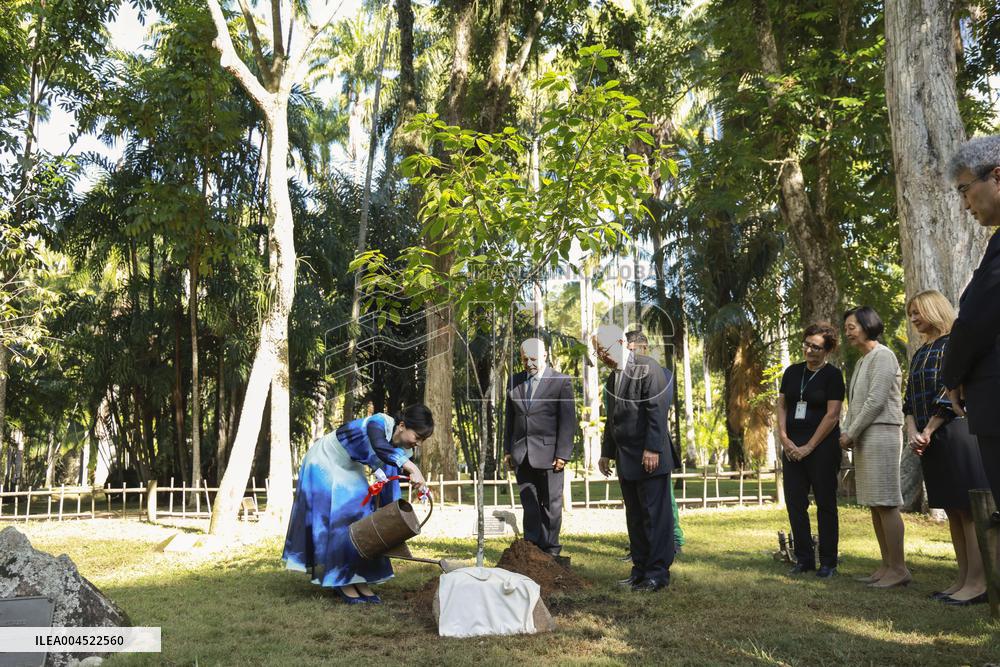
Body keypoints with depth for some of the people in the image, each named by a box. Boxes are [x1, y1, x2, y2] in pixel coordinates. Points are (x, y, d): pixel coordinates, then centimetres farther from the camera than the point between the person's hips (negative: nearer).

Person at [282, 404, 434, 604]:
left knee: (362, 518, 2)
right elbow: (380, 447, -58)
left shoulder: (403, 450, -13)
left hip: (350, 470, 7)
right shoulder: (379, 422, -36)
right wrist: (412, 468, -69)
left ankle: (360, 580, 8)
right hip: (325, 463, -7)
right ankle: (342, 581, 1)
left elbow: (390, 482, -6)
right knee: (335, 519, -8)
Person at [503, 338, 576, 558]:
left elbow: (568, 422, -6)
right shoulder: (514, 382, 11)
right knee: (529, 505, 5)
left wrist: (562, 454, -11)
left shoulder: (561, 382, -3)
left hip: (548, 454, -3)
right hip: (521, 455, 4)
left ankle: (550, 551, 16)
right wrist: (507, 450, 11)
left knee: (551, 505, 5)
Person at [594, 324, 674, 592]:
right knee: (634, 517, 11)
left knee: (655, 515, -3)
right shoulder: (612, 378, 17)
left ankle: (658, 573, 3)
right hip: (626, 460, 8)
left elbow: (657, 410, -16)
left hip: (649, 457, -8)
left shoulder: (647, 367, -9)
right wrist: (606, 453, 20)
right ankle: (640, 569, 19)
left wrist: (652, 449, -21)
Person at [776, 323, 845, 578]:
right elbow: (782, 406, 11)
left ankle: (828, 562, 10)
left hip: (822, 447, -5)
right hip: (793, 447, 5)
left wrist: (809, 447, -12)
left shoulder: (833, 375, -3)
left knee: (825, 504, 2)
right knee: (795, 503, 5)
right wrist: (784, 438, -3)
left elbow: (832, 415, -9)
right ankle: (804, 559, 15)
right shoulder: (792, 372, 12)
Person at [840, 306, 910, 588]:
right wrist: (845, 432, 6)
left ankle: (899, 568, -4)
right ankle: (887, 565, 13)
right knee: (874, 504, 8)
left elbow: (876, 401, -15)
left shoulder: (882, 356, -8)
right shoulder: (861, 361, 19)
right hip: (863, 438, 9)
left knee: (886, 503, -9)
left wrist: (851, 433, -10)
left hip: (881, 434, -9)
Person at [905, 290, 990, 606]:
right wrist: (912, 432, -3)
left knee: (969, 509, -7)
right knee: (953, 511, 9)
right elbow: (910, 399, 13)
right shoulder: (920, 354, 18)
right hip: (930, 441, 8)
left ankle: (978, 583, -5)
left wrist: (928, 432, -12)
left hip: (955, 433, -8)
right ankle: (963, 579, 13)